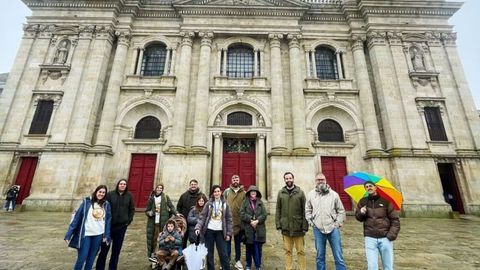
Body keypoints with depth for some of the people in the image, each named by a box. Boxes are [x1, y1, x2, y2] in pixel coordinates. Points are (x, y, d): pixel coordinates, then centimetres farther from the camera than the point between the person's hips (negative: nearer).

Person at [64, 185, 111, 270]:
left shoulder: (106, 204, 2)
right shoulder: (87, 202, -7)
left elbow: (108, 220, 4)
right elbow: (77, 217, -7)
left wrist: (107, 235, -1)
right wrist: (69, 234, -10)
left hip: (98, 235, 3)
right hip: (85, 234, -2)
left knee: (91, 258, 14)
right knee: (81, 258, 1)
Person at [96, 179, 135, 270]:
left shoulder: (129, 195, 0)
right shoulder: (110, 194, -6)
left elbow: (132, 209, 7)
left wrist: (129, 220, 1)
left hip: (122, 226, 2)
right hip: (109, 225, -2)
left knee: (117, 249, 12)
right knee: (104, 248, 7)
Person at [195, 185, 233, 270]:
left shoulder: (225, 204, 2)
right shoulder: (208, 204, 0)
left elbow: (229, 219, 3)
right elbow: (202, 217, -3)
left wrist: (228, 233, -2)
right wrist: (198, 228, -17)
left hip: (220, 231, 0)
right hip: (209, 231, 0)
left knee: (223, 254, 3)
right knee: (209, 253, 10)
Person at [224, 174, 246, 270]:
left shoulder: (244, 193, 2)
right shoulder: (227, 191, 1)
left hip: (239, 221, 1)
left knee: (238, 242, 15)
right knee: (227, 241, 9)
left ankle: (238, 261, 28)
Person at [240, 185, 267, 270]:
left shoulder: (260, 202, 7)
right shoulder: (245, 202, 1)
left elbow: (264, 214, -1)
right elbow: (242, 214, -6)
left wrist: (257, 221, -14)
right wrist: (251, 220, -16)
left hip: (259, 229, 1)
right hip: (248, 229, -1)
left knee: (258, 248, 7)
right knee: (249, 248, 10)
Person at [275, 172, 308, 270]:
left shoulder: (300, 192, 0)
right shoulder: (281, 193, 4)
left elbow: (304, 210, -2)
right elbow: (278, 210, 4)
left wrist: (305, 226, -7)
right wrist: (278, 224, -1)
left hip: (298, 227, -1)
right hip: (285, 227, 2)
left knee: (301, 251, 9)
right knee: (288, 251, 12)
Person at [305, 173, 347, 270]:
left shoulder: (334, 194, 2)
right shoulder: (310, 195, 4)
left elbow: (341, 211, 8)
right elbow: (307, 210, 11)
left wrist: (338, 223, 0)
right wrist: (311, 221, 2)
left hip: (333, 228, 0)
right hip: (318, 229, 1)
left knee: (338, 256, 6)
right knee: (320, 256, 12)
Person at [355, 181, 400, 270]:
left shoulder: (385, 201, 0)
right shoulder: (363, 202, 4)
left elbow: (395, 219, 2)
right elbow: (358, 217, 8)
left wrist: (392, 234, -8)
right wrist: (361, 213, -14)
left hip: (385, 238, 0)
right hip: (370, 238, 0)